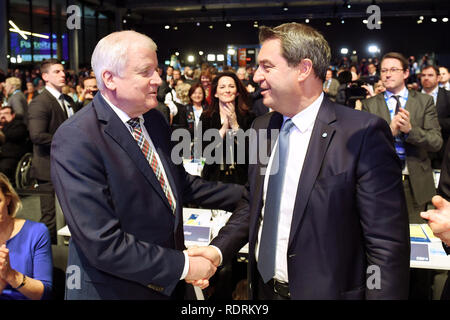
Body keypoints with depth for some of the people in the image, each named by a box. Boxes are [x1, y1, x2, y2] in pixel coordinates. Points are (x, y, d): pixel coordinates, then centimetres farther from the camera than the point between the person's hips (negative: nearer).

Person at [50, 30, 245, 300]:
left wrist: (246, 195, 7)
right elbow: (103, 244, -25)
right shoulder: (75, 140, -22)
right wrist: (184, 266, -20)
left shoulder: (154, 119, 1)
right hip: (114, 289, -7)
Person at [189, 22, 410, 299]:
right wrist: (218, 249, -2)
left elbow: (387, 244, -18)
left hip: (326, 291, -5)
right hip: (263, 288, 6)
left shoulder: (363, 133, -19)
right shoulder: (262, 127, 2)